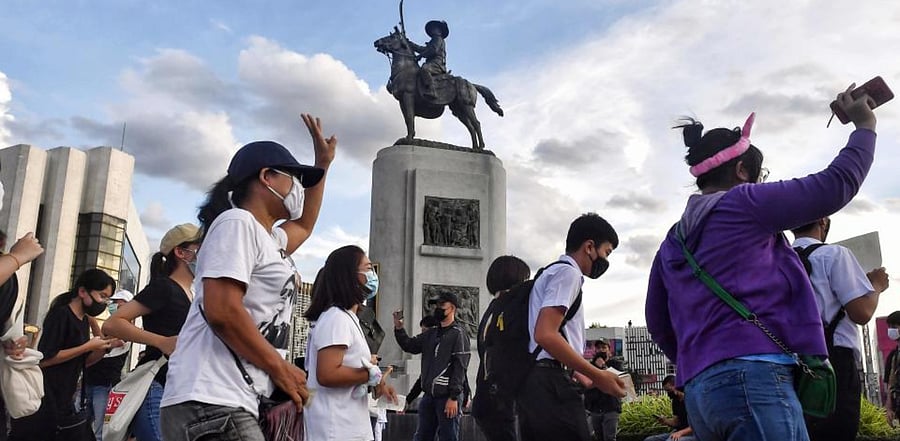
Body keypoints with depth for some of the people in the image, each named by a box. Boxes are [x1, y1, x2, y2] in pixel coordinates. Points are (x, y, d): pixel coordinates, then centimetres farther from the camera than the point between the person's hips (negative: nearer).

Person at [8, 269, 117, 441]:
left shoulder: (85, 320, 11)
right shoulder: (60, 314, -14)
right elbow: (44, 359, -21)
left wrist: (104, 348, -2)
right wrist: (88, 347, -19)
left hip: (64, 399, 9)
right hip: (44, 399, -9)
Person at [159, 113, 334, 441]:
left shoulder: (268, 239, 23)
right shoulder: (237, 222, -7)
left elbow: (304, 225, 45)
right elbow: (222, 311, -19)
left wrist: (323, 164, 43)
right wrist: (281, 369, -11)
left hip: (234, 404, 10)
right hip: (212, 404, -10)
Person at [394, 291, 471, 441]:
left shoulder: (458, 333, -5)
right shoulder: (431, 334, 16)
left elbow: (460, 367, -12)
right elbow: (410, 346, 16)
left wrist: (454, 397, -18)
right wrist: (399, 328, -2)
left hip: (447, 396, -7)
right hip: (428, 395, 7)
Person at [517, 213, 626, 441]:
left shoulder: (551, 273, 27)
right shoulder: (568, 272, -4)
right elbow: (545, 335, -18)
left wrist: (583, 377, 27)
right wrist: (598, 376, -13)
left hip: (534, 387, 10)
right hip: (552, 387, -10)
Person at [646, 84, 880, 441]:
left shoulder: (673, 241, 21)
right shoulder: (742, 204, 1)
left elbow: (657, 322, 23)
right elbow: (835, 185, 1)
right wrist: (865, 125, 16)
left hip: (700, 390, 8)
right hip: (752, 375, -8)